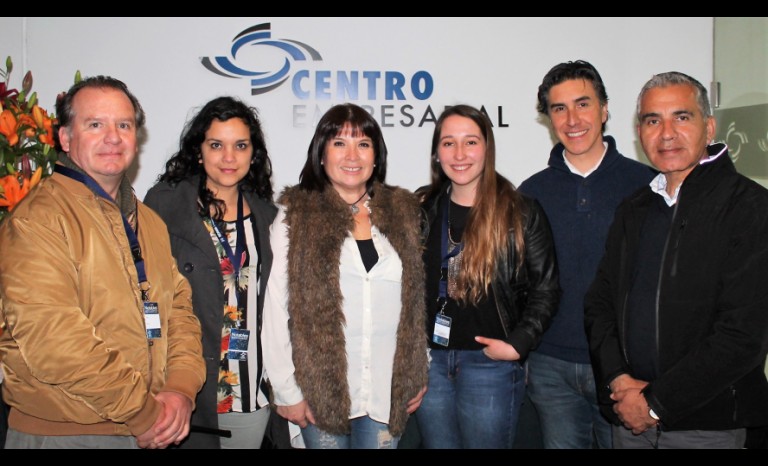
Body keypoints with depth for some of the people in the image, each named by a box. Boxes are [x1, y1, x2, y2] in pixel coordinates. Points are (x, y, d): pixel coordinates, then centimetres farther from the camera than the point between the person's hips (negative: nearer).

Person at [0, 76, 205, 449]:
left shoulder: (150, 222, 13)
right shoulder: (38, 219, -13)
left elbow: (179, 305, 9)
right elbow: (48, 334, -22)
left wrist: (182, 389, -8)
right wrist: (144, 412, -18)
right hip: (60, 433, -6)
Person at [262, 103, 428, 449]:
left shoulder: (403, 212, 6)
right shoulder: (295, 217, -3)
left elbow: (417, 301, 10)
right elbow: (276, 308, -5)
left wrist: (419, 372, 8)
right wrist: (286, 391, -6)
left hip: (387, 392, 3)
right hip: (322, 391, -2)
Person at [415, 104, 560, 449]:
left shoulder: (521, 213, -5)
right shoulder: (424, 210, 6)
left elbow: (544, 289, -4)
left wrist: (518, 345, -12)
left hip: (489, 364, -3)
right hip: (430, 359, 4)